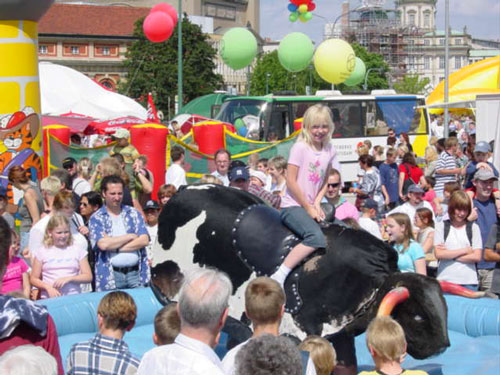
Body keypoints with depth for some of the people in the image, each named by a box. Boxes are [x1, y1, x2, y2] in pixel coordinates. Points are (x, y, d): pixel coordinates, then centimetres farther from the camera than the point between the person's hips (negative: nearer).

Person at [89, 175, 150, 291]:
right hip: (111, 276, -2)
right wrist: (130, 236, -5)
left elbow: (144, 240, -1)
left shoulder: (134, 213, 11)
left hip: (136, 273, 2)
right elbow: (103, 244, -13)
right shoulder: (96, 218, 2)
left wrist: (115, 247, -9)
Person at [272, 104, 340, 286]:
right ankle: (278, 277, -31)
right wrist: (308, 208, -9)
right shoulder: (300, 148, -9)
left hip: (312, 206, 7)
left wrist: (317, 204, -1)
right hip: (293, 206, -7)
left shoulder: (330, 151, 9)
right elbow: (291, 181, -11)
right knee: (317, 238, -31)